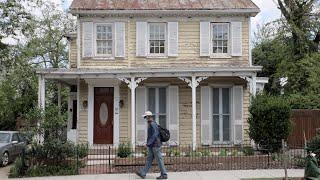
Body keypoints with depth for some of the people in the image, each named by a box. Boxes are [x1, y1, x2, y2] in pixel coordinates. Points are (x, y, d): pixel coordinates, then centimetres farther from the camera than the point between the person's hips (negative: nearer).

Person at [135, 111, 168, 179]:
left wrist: (149, 143, -23)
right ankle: (142, 174, 10)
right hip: (152, 146, 10)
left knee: (159, 160, -3)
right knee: (149, 159, 8)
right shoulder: (151, 124, 16)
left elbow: (155, 135, -24)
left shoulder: (152, 124, -16)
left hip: (155, 145, -10)